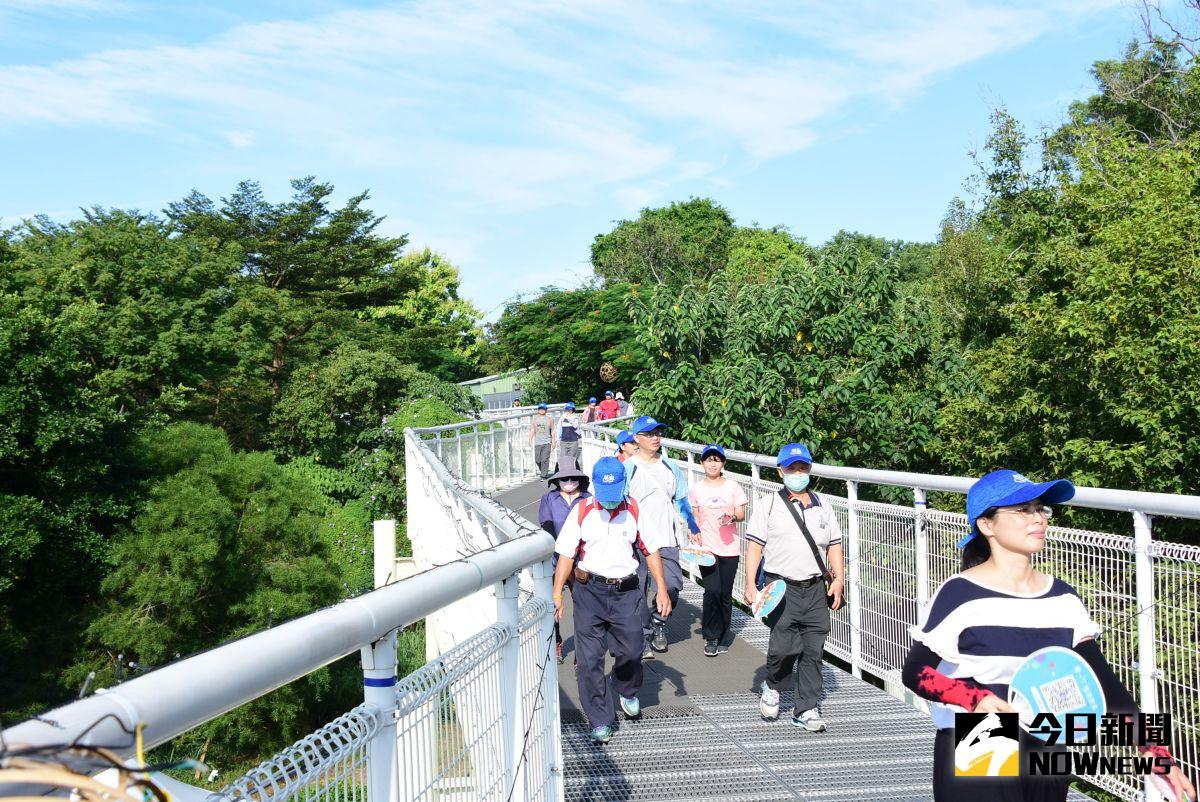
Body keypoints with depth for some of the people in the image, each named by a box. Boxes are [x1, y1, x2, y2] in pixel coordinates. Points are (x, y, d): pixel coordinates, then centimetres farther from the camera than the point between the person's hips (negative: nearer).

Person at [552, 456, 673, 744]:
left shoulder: (634, 511, 1)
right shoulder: (582, 512, -2)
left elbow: (650, 550, 8)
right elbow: (566, 555, -1)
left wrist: (662, 589, 2)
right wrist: (557, 594, -8)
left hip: (625, 591, 1)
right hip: (589, 591, -1)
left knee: (631, 651, 5)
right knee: (589, 659, -1)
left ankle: (627, 691, 39)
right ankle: (600, 721, 11)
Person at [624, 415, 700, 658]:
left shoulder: (671, 467, 10)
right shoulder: (627, 469, -4)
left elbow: (682, 502, 19)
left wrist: (695, 530, 18)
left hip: (666, 540, 3)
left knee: (673, 586, -9)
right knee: (639, 594, 2)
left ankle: (659, 620, 18)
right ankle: (644, 639, 18)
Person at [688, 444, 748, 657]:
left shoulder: (733, 487, 3)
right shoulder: (697, 489, 5)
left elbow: (742, 514, 4)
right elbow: (695, 517, 11)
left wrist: (732, 517, -17)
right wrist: (694, 532, -6)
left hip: (729, 547, 1)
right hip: (706, 547, -1)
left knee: (725, 594, 5)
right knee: (712, 591, -13)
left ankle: (723, 636, 22)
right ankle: (710, 638, 2)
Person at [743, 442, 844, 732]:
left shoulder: (823, 507, 15)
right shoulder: (768, 505, 2)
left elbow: (834, 545, 18)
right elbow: (754, 546, -1)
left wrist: (838, 580, 6)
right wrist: (751, 585, -8)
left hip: (815, 589, 4)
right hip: (782, 587, -4)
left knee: (813, 651, 2)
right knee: (784, 646, -12)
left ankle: (807, 710, 11)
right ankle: (772, 688, 17)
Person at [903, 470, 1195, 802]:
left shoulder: (1063, 599, 4)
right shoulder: (959, 595, -12)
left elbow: (1100, 678, 1)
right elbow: (914, 672, -10)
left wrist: (1153, 749, -7)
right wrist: (973, 698, -26)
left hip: (1049, 760, 5)